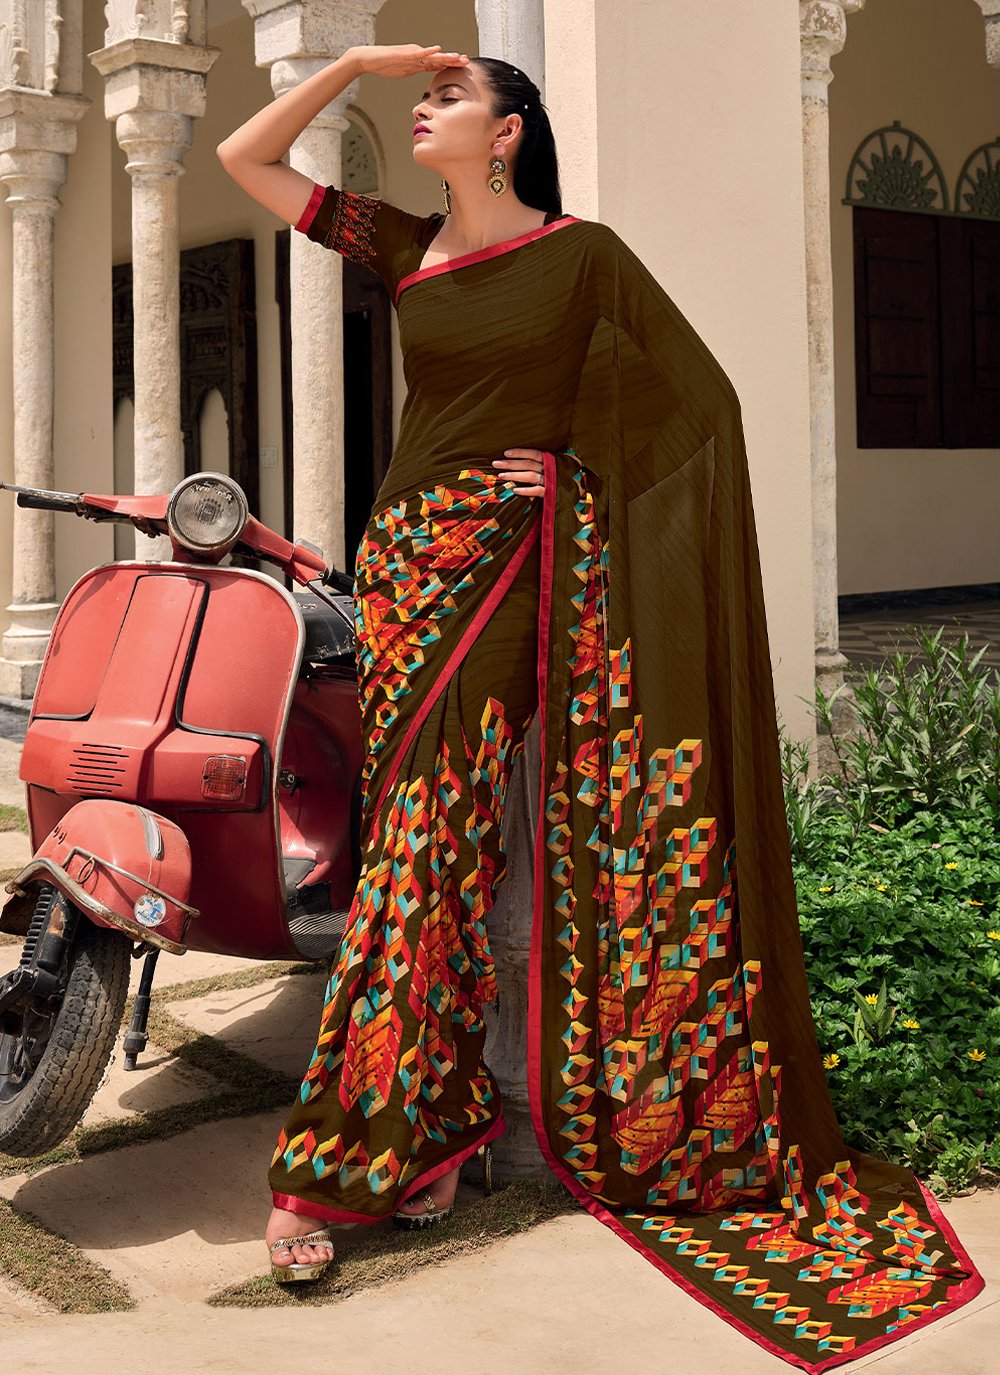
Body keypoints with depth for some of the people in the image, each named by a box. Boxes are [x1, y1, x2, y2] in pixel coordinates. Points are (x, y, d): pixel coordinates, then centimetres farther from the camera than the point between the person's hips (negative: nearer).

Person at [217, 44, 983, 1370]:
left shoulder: (582, 252, 1)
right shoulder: (402, 244, 14)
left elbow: (704, 396, 2)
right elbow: (243, 156, 16)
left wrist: (579, 467, -3)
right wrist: (354, 62, 9)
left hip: (525, 561, -4)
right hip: (416, 552, 4)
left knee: (424, 833, -7)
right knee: (426, 830, -2)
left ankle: (349, 1157, 3)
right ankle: (425, 1134, 6)